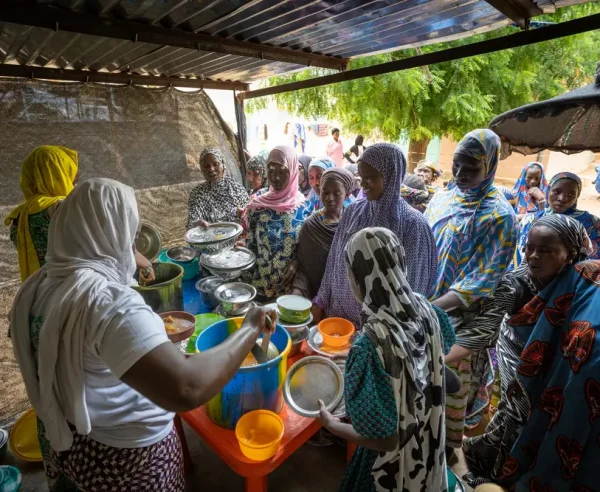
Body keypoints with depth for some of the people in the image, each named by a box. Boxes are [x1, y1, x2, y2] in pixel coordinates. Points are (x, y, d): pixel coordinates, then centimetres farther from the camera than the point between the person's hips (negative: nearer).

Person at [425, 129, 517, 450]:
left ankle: (446, 446, 40)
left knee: (448, 385, 14)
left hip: (455, 318, -5)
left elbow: (482, 281, -20)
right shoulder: (442, 197, 3)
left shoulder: (499, 216, -15)